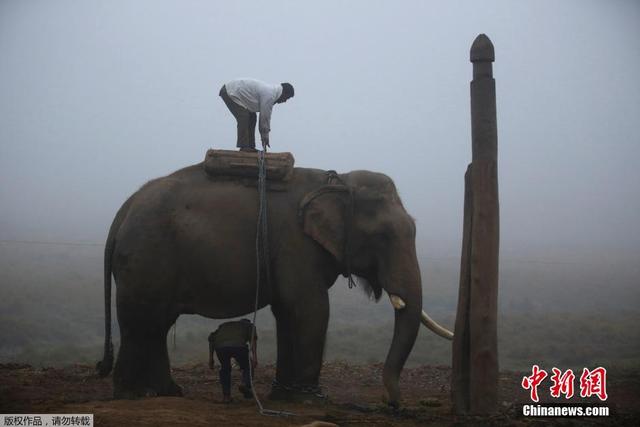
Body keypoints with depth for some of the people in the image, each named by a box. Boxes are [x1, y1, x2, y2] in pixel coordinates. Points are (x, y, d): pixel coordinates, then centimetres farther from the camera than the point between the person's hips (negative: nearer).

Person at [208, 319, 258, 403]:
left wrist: (211, 357, 25)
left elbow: (211, 337, 26)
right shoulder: (249, 325, 31)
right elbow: (253, 337, 9)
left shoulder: (224, 325, 40)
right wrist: (254, 356, 0)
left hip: (220, 346, 3)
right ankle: (245, 385, -7)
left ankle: (226, 395, 18)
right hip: (238, 345, -3)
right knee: (247, 368, 20)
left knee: (225, 369, 28)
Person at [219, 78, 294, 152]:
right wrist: (265, 137, -10)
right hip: (229, 93, -11)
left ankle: (250, 147, 10)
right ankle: (243, 147, -16)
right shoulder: (269, 95, -25)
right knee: (243, 117, -19)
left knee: (251, 117, 9)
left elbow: (265, 116, 12)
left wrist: (264, 137, 13)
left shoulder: (270, 91, 7)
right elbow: (265, 117, -20)